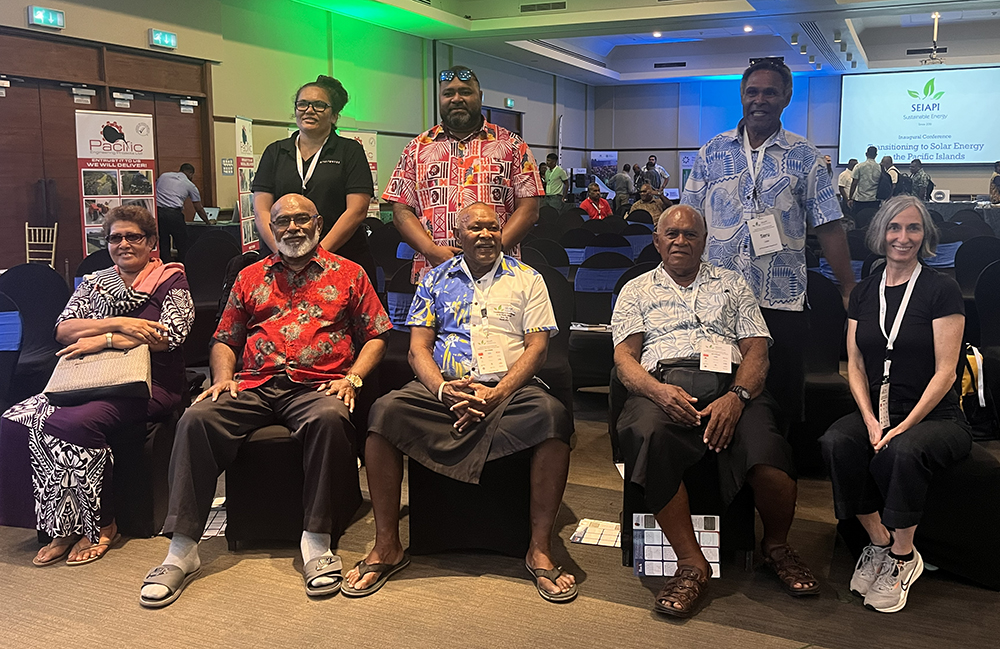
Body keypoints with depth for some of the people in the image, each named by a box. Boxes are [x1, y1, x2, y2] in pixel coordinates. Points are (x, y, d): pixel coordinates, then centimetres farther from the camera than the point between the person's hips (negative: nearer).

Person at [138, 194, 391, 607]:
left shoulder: (348, 274, 15)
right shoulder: (250, 278, 23)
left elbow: (376, 336, 11)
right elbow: (224, 340, 23)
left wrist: (352, 378, -5)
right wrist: (222, 377, 3)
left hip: (316, 386, -3)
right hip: (254, 387, 3)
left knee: (330, 418, -38)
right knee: (196, 419, -25)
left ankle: (317, 543, -29)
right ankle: (181, 551, -21)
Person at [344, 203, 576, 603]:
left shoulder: (526, 280, 13)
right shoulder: (436, 280, 17)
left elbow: (537, 346, 3)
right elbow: (418, 347, 8)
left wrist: (496, 394, -13)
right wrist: (443, 390, -13)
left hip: (510, 387, -1)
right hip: (443, 387, 1)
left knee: (552, 415, -34)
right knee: (386, 412, -28)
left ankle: (540, 548, -22)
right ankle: (386, 547, -16)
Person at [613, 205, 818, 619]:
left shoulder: (732, 284, 25)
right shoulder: (637, 290, 23)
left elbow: (757, 351, 12)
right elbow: (624, 356, 9)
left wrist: (736, 396, -11)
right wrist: (657, 390, -15)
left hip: (729, 383, 1)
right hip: (662, 384, 0)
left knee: (766, 449, -32)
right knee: (649, 434, -38)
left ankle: (776, 546, -1)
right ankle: (691, 564, -28)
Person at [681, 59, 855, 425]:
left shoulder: (804, 158, 5)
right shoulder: (712, 153, 8)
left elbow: (828, 227, 2)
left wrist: (849, 289, -2)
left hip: (782, 300, -1)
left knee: (783, 395, 4)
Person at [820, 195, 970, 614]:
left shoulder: (941, 290, -3)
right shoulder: (864, 292, 12)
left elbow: (945, 371, -8)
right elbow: (855, 364, 8)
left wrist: (903, 427, -17)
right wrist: (871, 421, -8)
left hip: (936, 417, -4)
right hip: (878, 412, 4)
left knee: (903, 452, -36)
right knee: (836, 442, -27)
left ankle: (903, 556, -13)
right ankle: (879, 542, -11)